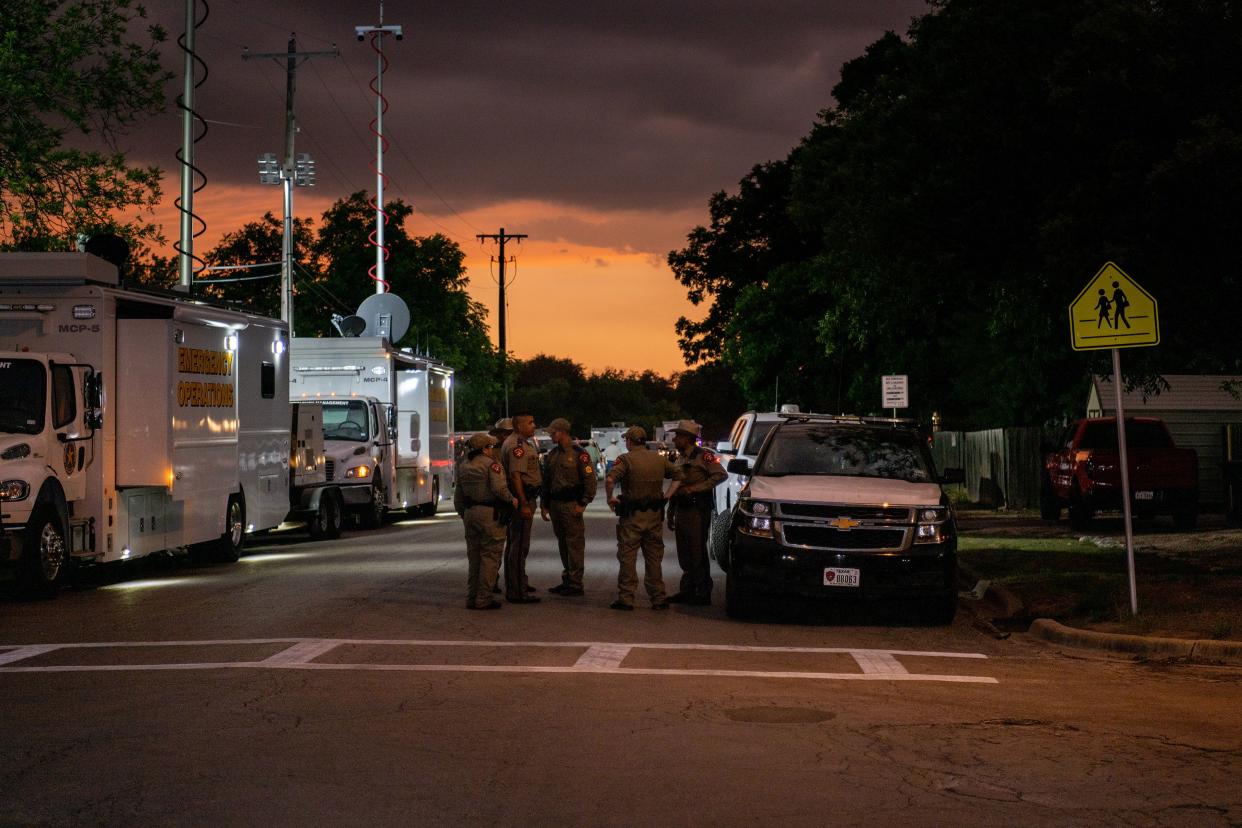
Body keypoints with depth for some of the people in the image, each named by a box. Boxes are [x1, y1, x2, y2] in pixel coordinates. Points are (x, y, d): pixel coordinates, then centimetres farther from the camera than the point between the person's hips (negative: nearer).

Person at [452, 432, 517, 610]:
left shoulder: (463, 467, 13)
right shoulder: (491, 464, -9)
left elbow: (458, 497, 17)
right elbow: (499, 488, -21)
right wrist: (512, 500, -5)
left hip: (470, 513, 7)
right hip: (490, 514, -7)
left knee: (474, 557, 15)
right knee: (490, 557, -2)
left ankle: (471, 598, 17)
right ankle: (483, 599, -4)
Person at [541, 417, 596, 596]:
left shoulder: (579, 454, -7)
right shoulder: (551, 455, 14)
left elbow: (589, 480, -10)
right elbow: (546, 482, 20)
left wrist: (582, 504, -14)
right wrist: (543, 506, 15)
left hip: (571, 505, -7)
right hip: (555, 504, 7)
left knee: (575, 544, -6)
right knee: (562, 544, 12)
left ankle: (575, 584, -4)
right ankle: (567, 580, 20)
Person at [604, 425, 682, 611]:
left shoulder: (626, 459, -8)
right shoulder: (660, 459, 8)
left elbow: (609, 480, -22)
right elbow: (679, 475, 15)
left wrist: (610, 498, -8)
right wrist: (668, 494, 16)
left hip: (632, 517, -4)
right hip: (655, 514, 5)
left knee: (627, 557, 2)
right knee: (654, 557, 11)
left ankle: (626, 598, 0)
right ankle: (658, 598, 12)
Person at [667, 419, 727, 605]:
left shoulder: (703, 456, -7)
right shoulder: (680, 459, 19)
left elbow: (721, 475, -19)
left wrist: (694, 488, -20)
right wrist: (670, 514, 19)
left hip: (698, 511, -8)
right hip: (682, 511, 8)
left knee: (698, 554, -6)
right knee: (684, 555, 10)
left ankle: (703, 594, -2)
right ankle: (687, 591, 16)